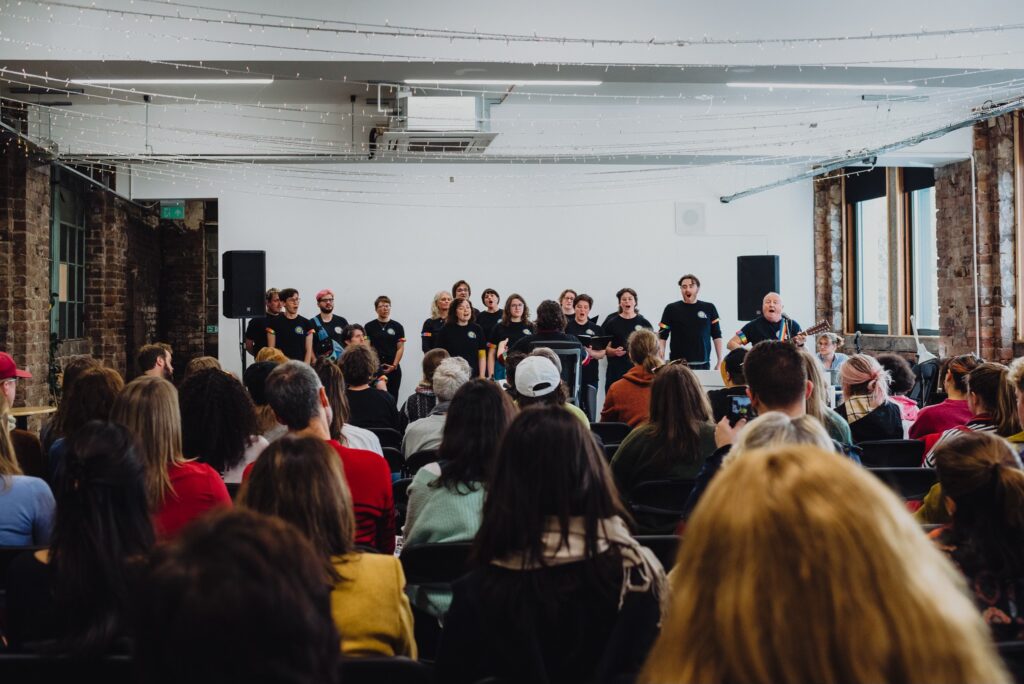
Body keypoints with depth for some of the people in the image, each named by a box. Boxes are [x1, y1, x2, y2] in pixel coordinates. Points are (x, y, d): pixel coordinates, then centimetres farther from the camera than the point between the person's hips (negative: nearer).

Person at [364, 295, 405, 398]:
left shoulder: (397, 327, 6)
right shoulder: (369, 327, 5)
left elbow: (400, 348, 3)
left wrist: (394, 365, -7)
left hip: (393, 369, 1)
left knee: (392, 397, 3)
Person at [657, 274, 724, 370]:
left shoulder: (709, 308, 7)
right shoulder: (671, 309, 3)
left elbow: (717, 336, 10)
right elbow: (662, 337, 3)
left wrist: (719, 361, 5)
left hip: (703, 364, 1)